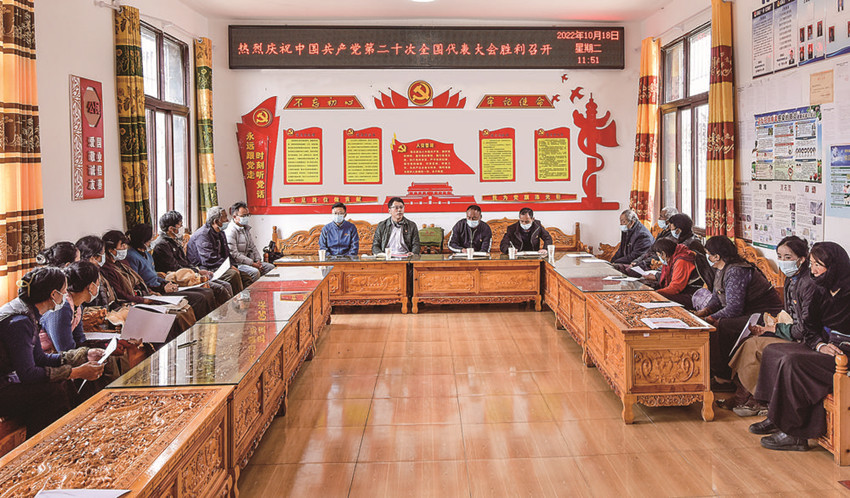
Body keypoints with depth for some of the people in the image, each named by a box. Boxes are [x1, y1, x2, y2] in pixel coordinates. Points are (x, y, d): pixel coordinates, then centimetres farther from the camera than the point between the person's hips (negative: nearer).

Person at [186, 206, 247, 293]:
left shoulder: (220, 234, 18)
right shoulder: (203, 234, -14)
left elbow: (226, 254, 22)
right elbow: (209, 259, -23)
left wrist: (233, 266, 1)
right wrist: (230, 266, -20)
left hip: (220, 266, 10)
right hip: (205, 269, -9)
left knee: (245, 276, -5)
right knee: (233, 274, -30)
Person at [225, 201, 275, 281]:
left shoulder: (246, 229, 15)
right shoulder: (230, 231, -16)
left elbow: (253, 247, 21)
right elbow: (234, 254, -21)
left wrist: (258, 260, 3)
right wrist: (252, 264, -19)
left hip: (249, 260, 9)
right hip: (236, 263, -9)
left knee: (271, 267, -1)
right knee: (255, 272, -33)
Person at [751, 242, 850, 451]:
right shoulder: (825, 292, 12)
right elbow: (811, 330, 8)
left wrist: (832, 348, -21)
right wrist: (820, 345, -10)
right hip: (825, 350, 10)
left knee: (793, 362, -27)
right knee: (773, 351, 3)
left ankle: (793, 433, -18)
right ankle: (775, 418, 4)